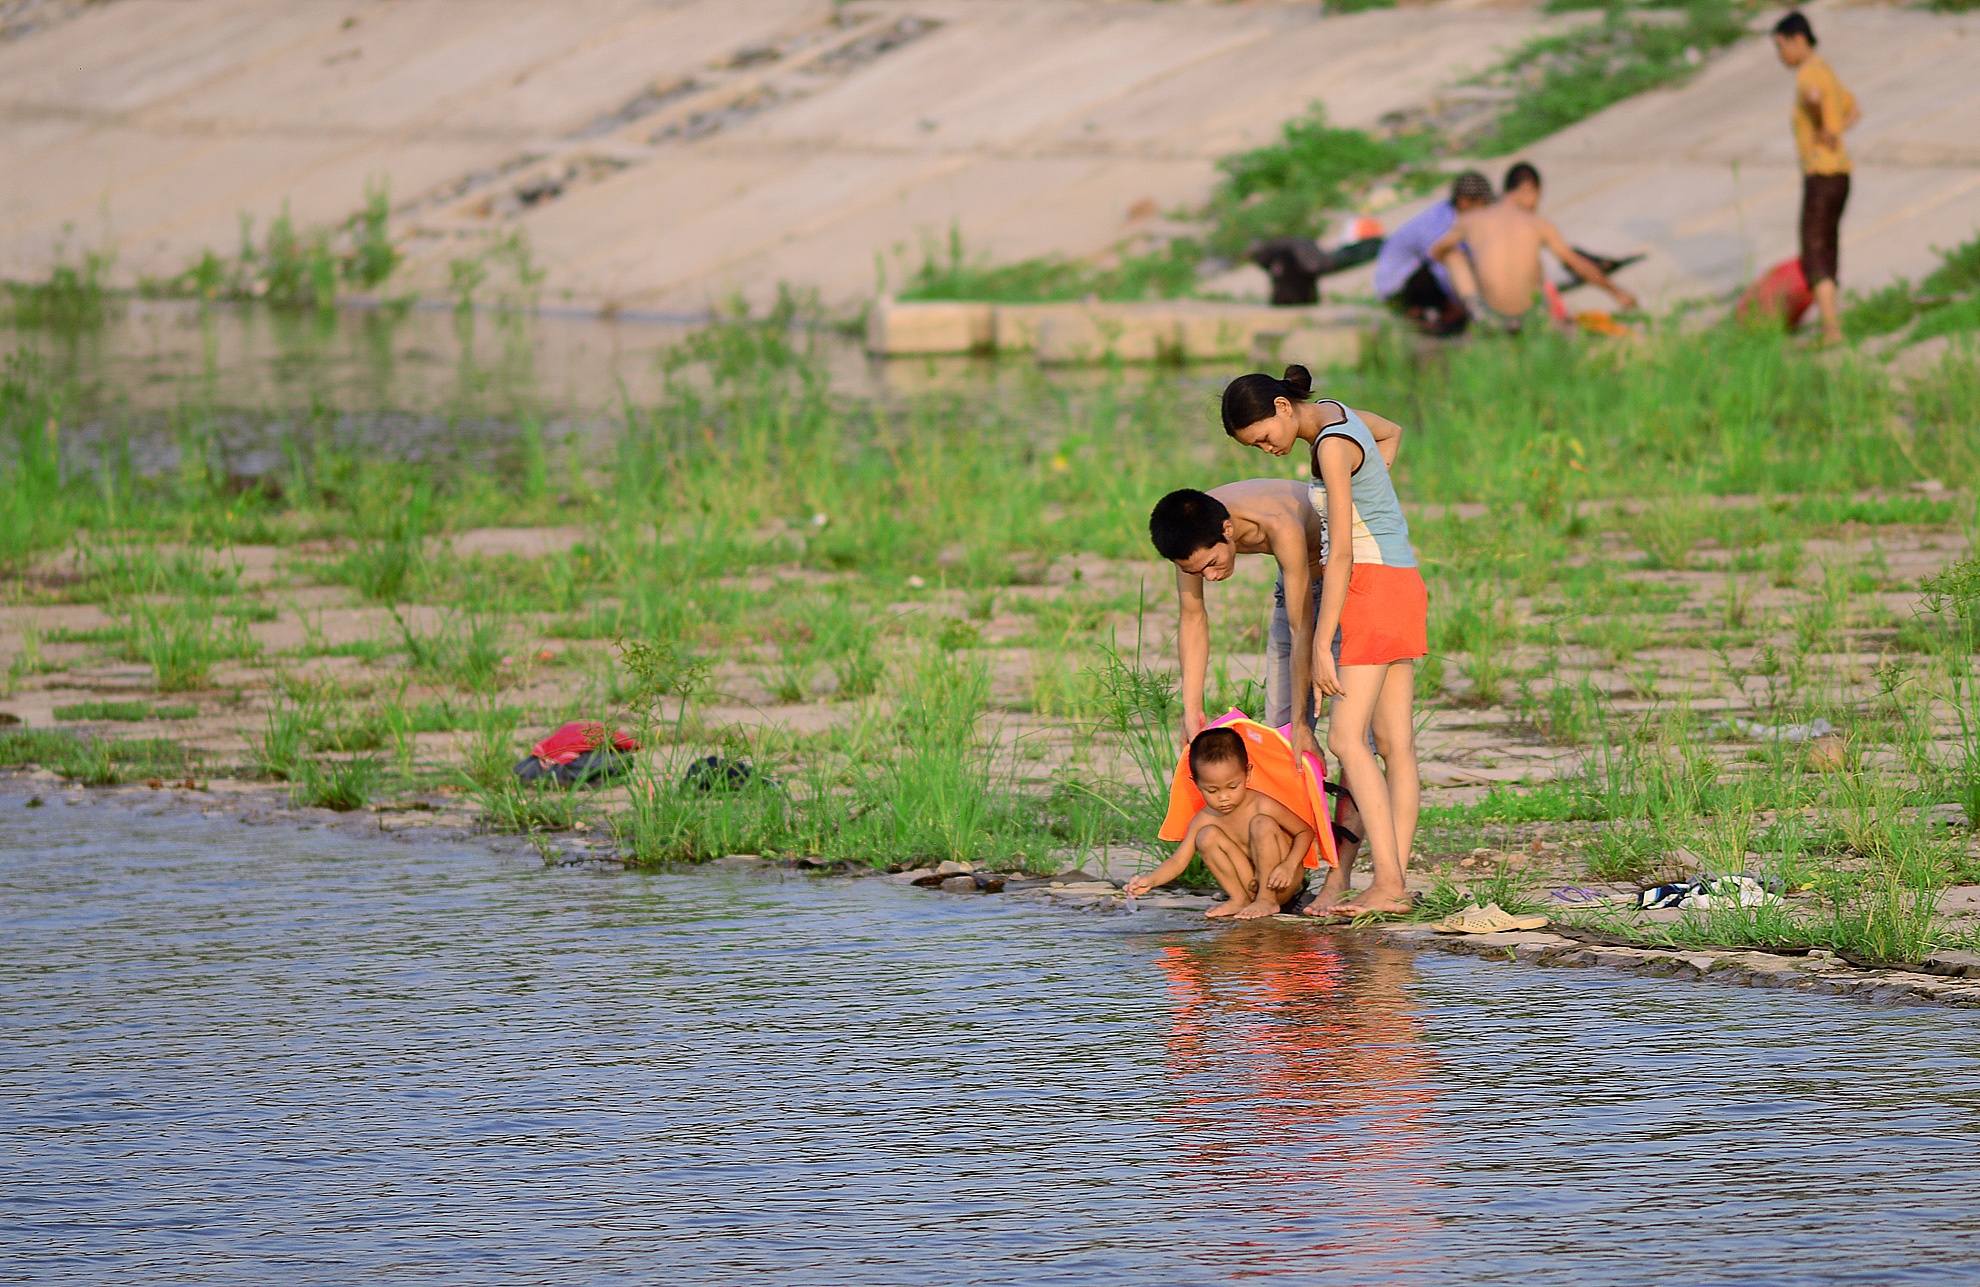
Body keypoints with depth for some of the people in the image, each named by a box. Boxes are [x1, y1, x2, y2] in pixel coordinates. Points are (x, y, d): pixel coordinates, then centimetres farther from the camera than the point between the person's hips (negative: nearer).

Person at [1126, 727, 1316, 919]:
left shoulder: (1263, 806, -18)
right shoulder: (1204, 820, -6)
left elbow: (1306, 832, -9)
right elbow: (1178, 861, -6)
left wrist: (1289, 865, -25)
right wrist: (1150, 880, -26)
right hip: (1251, 884, 3)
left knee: (1262, 824, -26)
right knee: (1207, 836, -15)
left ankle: (1267, 900, -17)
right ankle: (1240, 900, -6)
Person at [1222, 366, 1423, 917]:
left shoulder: (1333, 446, -17)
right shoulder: (1334, 413, 11)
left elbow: (1342, 555, -21)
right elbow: (1391, 433, 35)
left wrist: (1321, 648, -21)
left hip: (1373, 583, -10)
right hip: (1402, 584, 10)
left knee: (1346, 737, -14)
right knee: (1395, 742, 4)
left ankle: (1387, 882, -21)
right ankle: (1394, 882, 2)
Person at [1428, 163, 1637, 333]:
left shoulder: (1470, 220, 2)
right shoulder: (1538, 225, 2)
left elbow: (1436, 252, 21)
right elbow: (1580, 265, 11)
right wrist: (1617, 292, 26)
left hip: (1489, 318, -1)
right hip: (1528, 317, 1)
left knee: (1453, 250, 18)